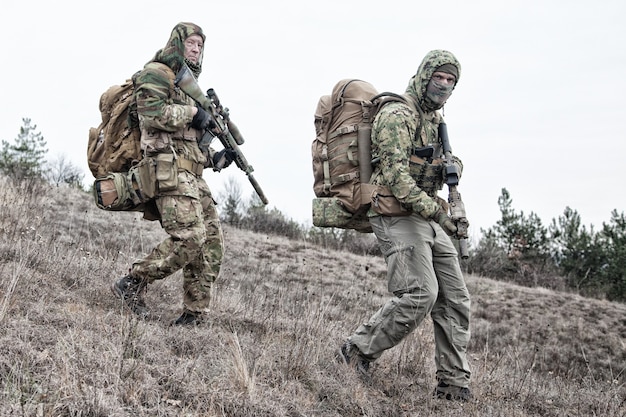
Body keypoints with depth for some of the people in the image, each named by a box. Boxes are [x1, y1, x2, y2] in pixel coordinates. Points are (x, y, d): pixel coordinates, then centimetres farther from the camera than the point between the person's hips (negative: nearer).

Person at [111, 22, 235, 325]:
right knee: (190, 237, -20)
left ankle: (195, 313, 5)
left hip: (192, 175, 10)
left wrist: (217, 157, 15)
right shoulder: (156, 73, -1)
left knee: (212, 241, 2)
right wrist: (191, 113, -11)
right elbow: (151, 113, -18)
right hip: (169, 168, -10)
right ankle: (132, 283, -8)